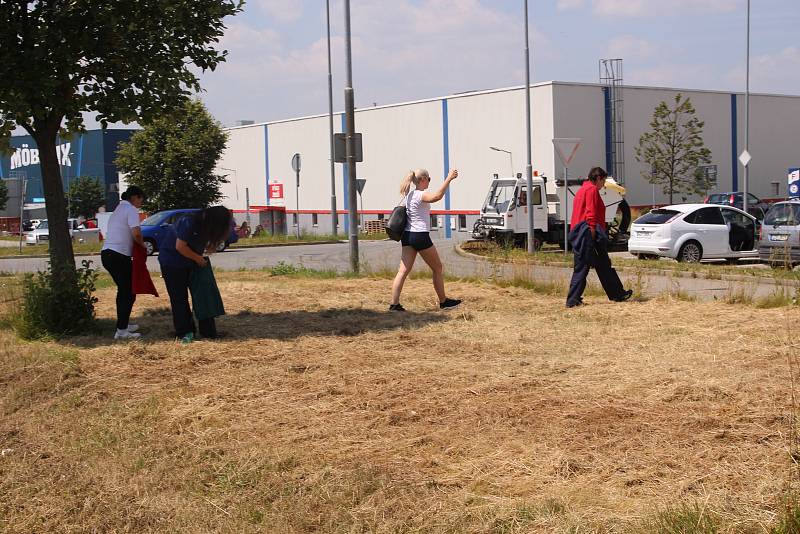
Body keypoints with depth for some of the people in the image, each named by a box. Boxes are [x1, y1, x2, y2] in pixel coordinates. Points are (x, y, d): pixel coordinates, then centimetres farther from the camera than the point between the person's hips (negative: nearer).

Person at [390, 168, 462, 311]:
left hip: (407, 235, 8)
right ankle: (443, 302, 16)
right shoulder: (421, 195, -14)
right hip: (420, 236, -8)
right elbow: (437, 196, -35)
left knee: (403, 271, 2)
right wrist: (449, 179, -34)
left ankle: (394, 304, -6)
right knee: (438, 268, 8)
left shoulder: (408, 195, 13)